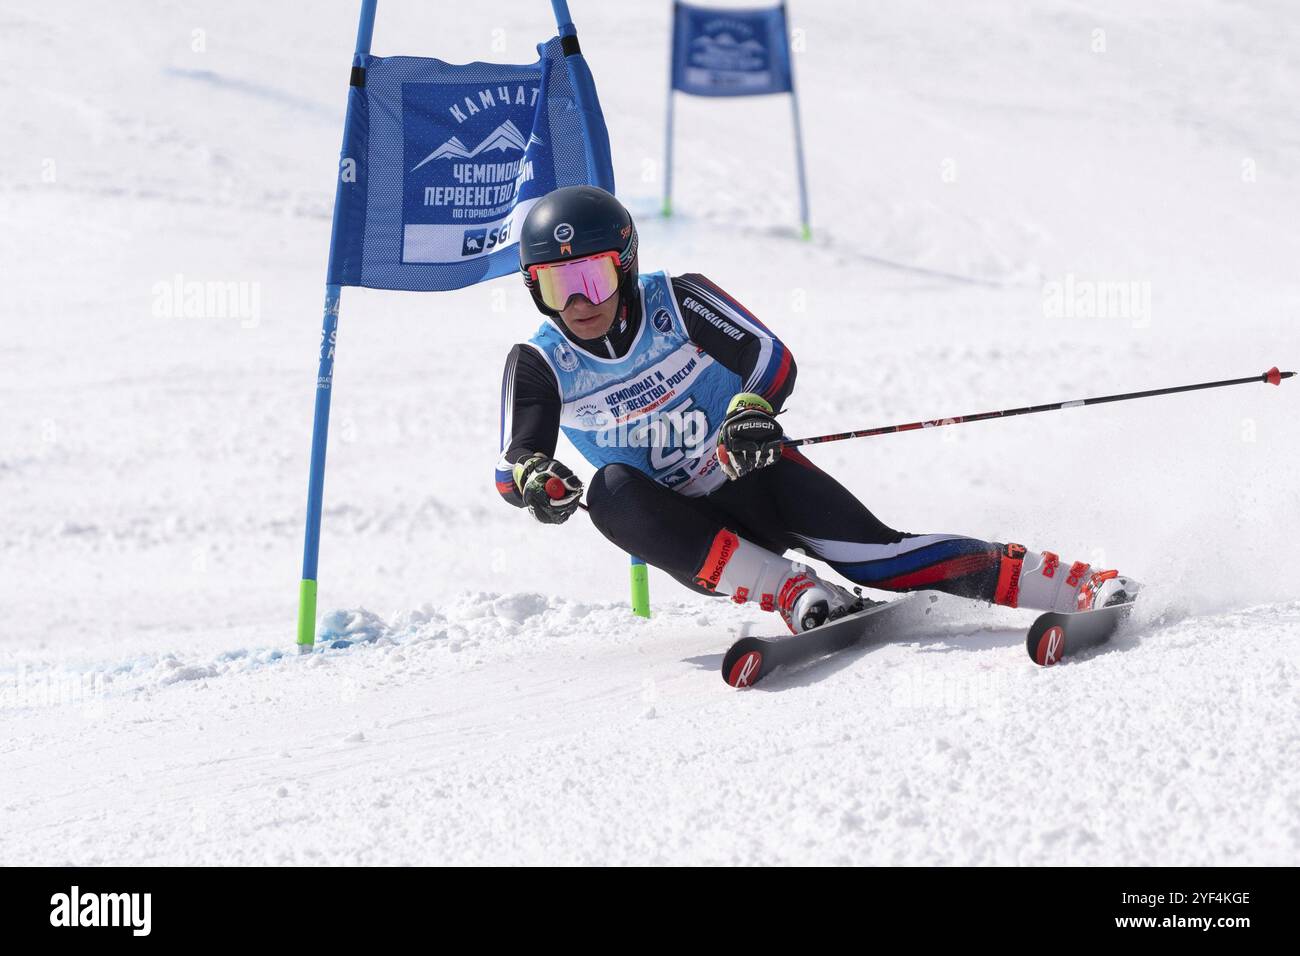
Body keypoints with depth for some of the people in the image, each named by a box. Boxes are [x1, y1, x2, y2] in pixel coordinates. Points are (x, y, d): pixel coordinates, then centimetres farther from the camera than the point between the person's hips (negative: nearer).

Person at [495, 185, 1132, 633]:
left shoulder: (675, 303, -13)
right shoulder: (539, 365, -9)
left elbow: (773, 360, -11)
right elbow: (514, 462, -15)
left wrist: (753, 409, -33)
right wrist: (534, 478, -39)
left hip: (755, 479, -2)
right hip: (687, 535, 2)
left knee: (880, 558, -25)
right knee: (612, 491, -31)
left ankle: (1077, 586, -23)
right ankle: (796, 593, -36)